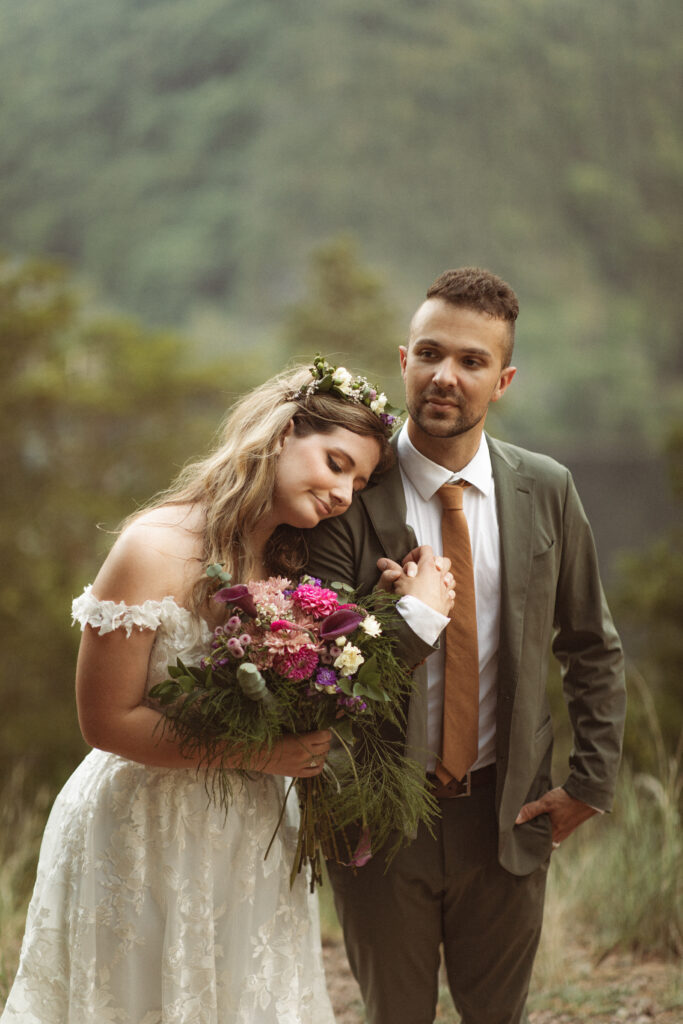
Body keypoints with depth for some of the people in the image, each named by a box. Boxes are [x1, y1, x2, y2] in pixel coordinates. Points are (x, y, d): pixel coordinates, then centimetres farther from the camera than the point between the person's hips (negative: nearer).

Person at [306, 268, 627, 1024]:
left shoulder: (545, 492, -3)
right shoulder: (351, 494, -13)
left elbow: (592, 649, 7)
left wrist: (592, 783, 2)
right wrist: (416, 618, -28)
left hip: (507, 816, 2)